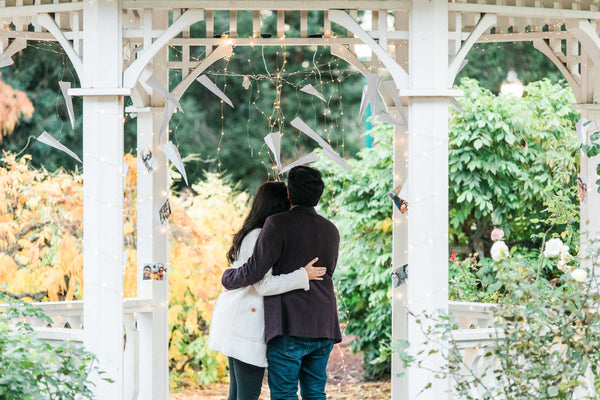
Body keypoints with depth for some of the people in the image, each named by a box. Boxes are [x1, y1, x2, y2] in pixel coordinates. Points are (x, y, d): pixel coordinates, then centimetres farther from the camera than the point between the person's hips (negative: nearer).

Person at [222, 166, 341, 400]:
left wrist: (228, 278, 7)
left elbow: (255, 271, -12)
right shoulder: (331, 231, 12)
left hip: (290, 327, -6)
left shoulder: (278, 224, -8)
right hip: (323, 328, 6)